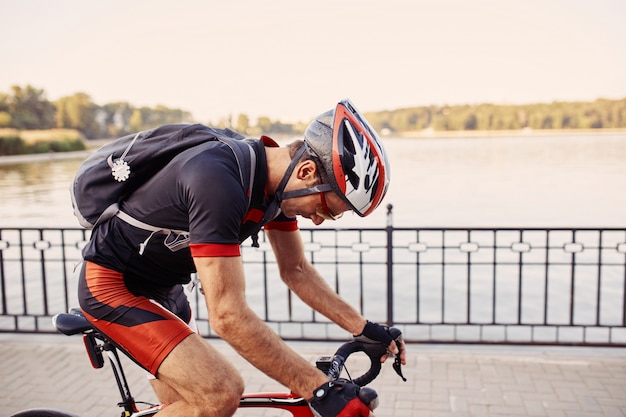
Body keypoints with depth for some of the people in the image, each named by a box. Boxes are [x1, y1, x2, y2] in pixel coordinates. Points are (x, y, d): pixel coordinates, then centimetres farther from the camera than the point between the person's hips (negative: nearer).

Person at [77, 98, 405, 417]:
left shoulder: (275, 177, -8)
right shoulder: (218, 182, -36)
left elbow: (295, 270, 4)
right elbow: (228, 316, -36)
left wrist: (364, 328, 0)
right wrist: (319, 391, -32)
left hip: (161, 285, 9)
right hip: (112, 284, -8)